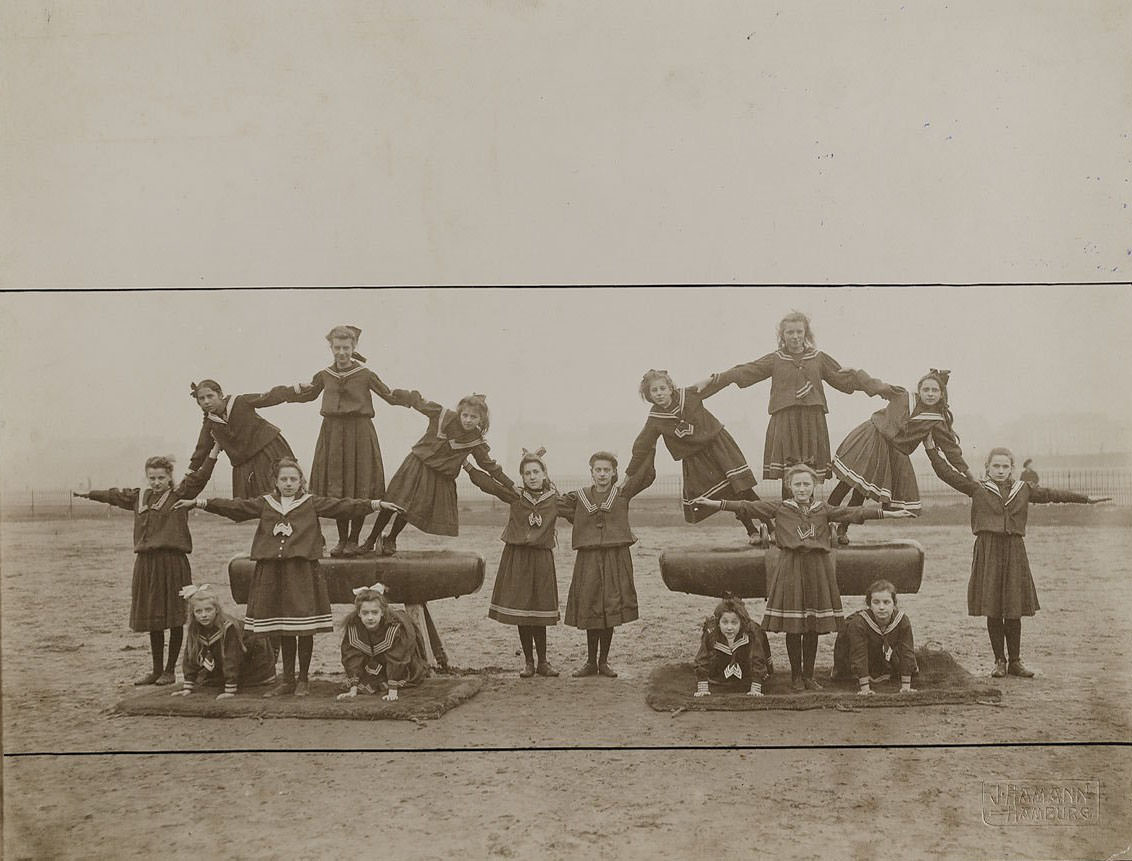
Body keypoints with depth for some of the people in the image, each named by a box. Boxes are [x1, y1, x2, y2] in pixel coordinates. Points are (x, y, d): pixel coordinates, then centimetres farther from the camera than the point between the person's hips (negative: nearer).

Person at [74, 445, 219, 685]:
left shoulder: (179, 494, -1)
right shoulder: (139, 497, 14)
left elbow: (199, 477, -13)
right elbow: (114, 495, 29)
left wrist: (215, 450, -22)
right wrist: (89, 494, 42)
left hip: (173, 561, -5)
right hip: (145, 562, 5)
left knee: (174, 619, 1)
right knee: (152, 621, 12)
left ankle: (170, 670, 11)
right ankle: (157, 670, 22)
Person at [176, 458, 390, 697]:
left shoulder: (312, 504, 4)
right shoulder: (265, 504, 11)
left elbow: (342, 507, -4)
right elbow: (235, 507, 5)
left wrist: (374, 504, -15)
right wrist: (201, 503, -5)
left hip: (302, 571, -3)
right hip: (272, 573, 3)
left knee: (305, 629, -1)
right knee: (283, 631, 10)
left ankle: (303, 680, 13)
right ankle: (287, 680, 21)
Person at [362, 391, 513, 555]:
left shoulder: (476, 442, -9)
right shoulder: (442, 415, -14)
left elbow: (490, 465, -1)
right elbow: (419, 402, -1)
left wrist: (511, 486, -2)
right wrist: (396, 394, 8)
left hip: (440, 476, 1)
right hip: (418, 464, -1)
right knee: (394, 503, -4)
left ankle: (391, 539, 28)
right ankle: (371, 539, 14)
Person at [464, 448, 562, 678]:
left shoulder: (554, 498, 2)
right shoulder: (516, 496, 1)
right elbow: (488, 484, -5)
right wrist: (467, 466, -15)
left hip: (541, 558, 0)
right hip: (516, 558, 0)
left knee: (539, 612, 3)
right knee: (520, 611, 3)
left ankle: (542, 661, 16)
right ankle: (528, 662, 15)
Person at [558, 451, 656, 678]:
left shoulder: (622, 494, 4)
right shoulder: (578, 497, 8)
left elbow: (648, 476, -3)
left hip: (616, 557, -1)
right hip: (588, 559, 1)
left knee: (610, 610, 1)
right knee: (589, 610, 3)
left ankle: (604, 661, 14)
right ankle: (591, 662, 15)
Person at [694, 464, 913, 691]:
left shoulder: (824, 510, 9)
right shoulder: (780, 509, 4)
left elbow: (853, 513, 3)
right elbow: (747, 507, -2)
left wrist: (889, 513, -4)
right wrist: (713, 503, -10)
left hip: (818, 569, 2)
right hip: (790, 570, -2)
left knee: (813, 628, 6)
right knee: (793, 629, 1)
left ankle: (809, 676, 18)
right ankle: (796, 675, 14)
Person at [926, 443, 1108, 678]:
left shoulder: (1023, 490, 13)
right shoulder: (977, 489, 4)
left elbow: (1051, 494, 16)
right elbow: (948, 474, -2)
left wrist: (1087, 498, 17)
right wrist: (931, 448, -9)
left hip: (1014, 552, 2)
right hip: (988, 550, -2)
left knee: (1014, 611, 4)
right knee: (992, 611, 2)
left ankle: (1015, 661, 15)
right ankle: (999, 661, 12)